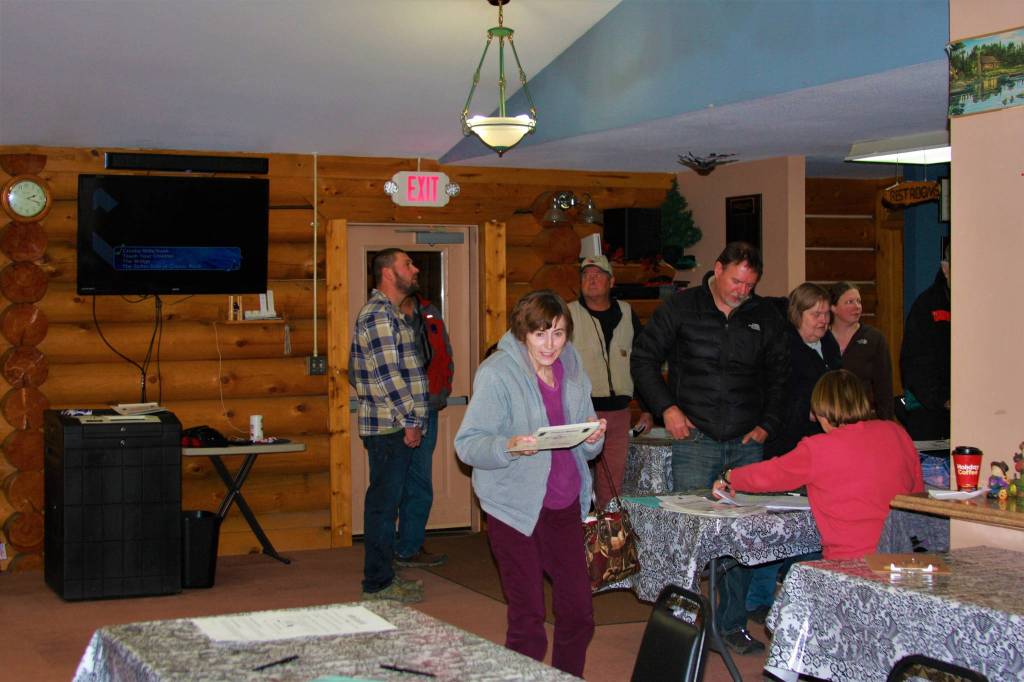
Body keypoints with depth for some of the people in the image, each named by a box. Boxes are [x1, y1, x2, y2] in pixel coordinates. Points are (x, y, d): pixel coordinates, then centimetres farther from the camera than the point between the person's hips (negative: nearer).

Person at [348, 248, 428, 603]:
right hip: (391, 427, -10)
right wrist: (410, 420, -16)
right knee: (384, 503, -6)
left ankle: (382, 576, 22)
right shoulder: (379, 314, -14)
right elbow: (388, 375, -20)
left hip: (392, 427, 10)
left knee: (384, 502, 14)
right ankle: (378, 583, -1)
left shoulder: (389, 313, 19)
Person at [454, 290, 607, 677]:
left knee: (579, 612, 9)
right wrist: (509, 446, -34)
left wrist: (594, 437, -8)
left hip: (565, 504, 6)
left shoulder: (571, 369, 8)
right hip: (516, 509, -6)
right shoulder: (497, 372, -11)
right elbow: (467, 444, -15)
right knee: (528, 620, -2)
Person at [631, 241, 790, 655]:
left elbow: (779, 375, 19)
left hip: (746, 444, 3)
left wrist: (768, 424, 8)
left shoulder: (766, 318, 9)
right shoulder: (679, 309, 0)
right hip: (695, 439, -3)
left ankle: (733, 624, 13)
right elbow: (644, 359, 4)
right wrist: (666, 407, -5)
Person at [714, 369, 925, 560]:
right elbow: (917, 491, 16)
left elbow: (765, 476, 3)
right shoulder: (896, 432, 6)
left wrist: (727, 477, 23)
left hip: (850, 560, -6)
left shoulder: (818, 450, -8)